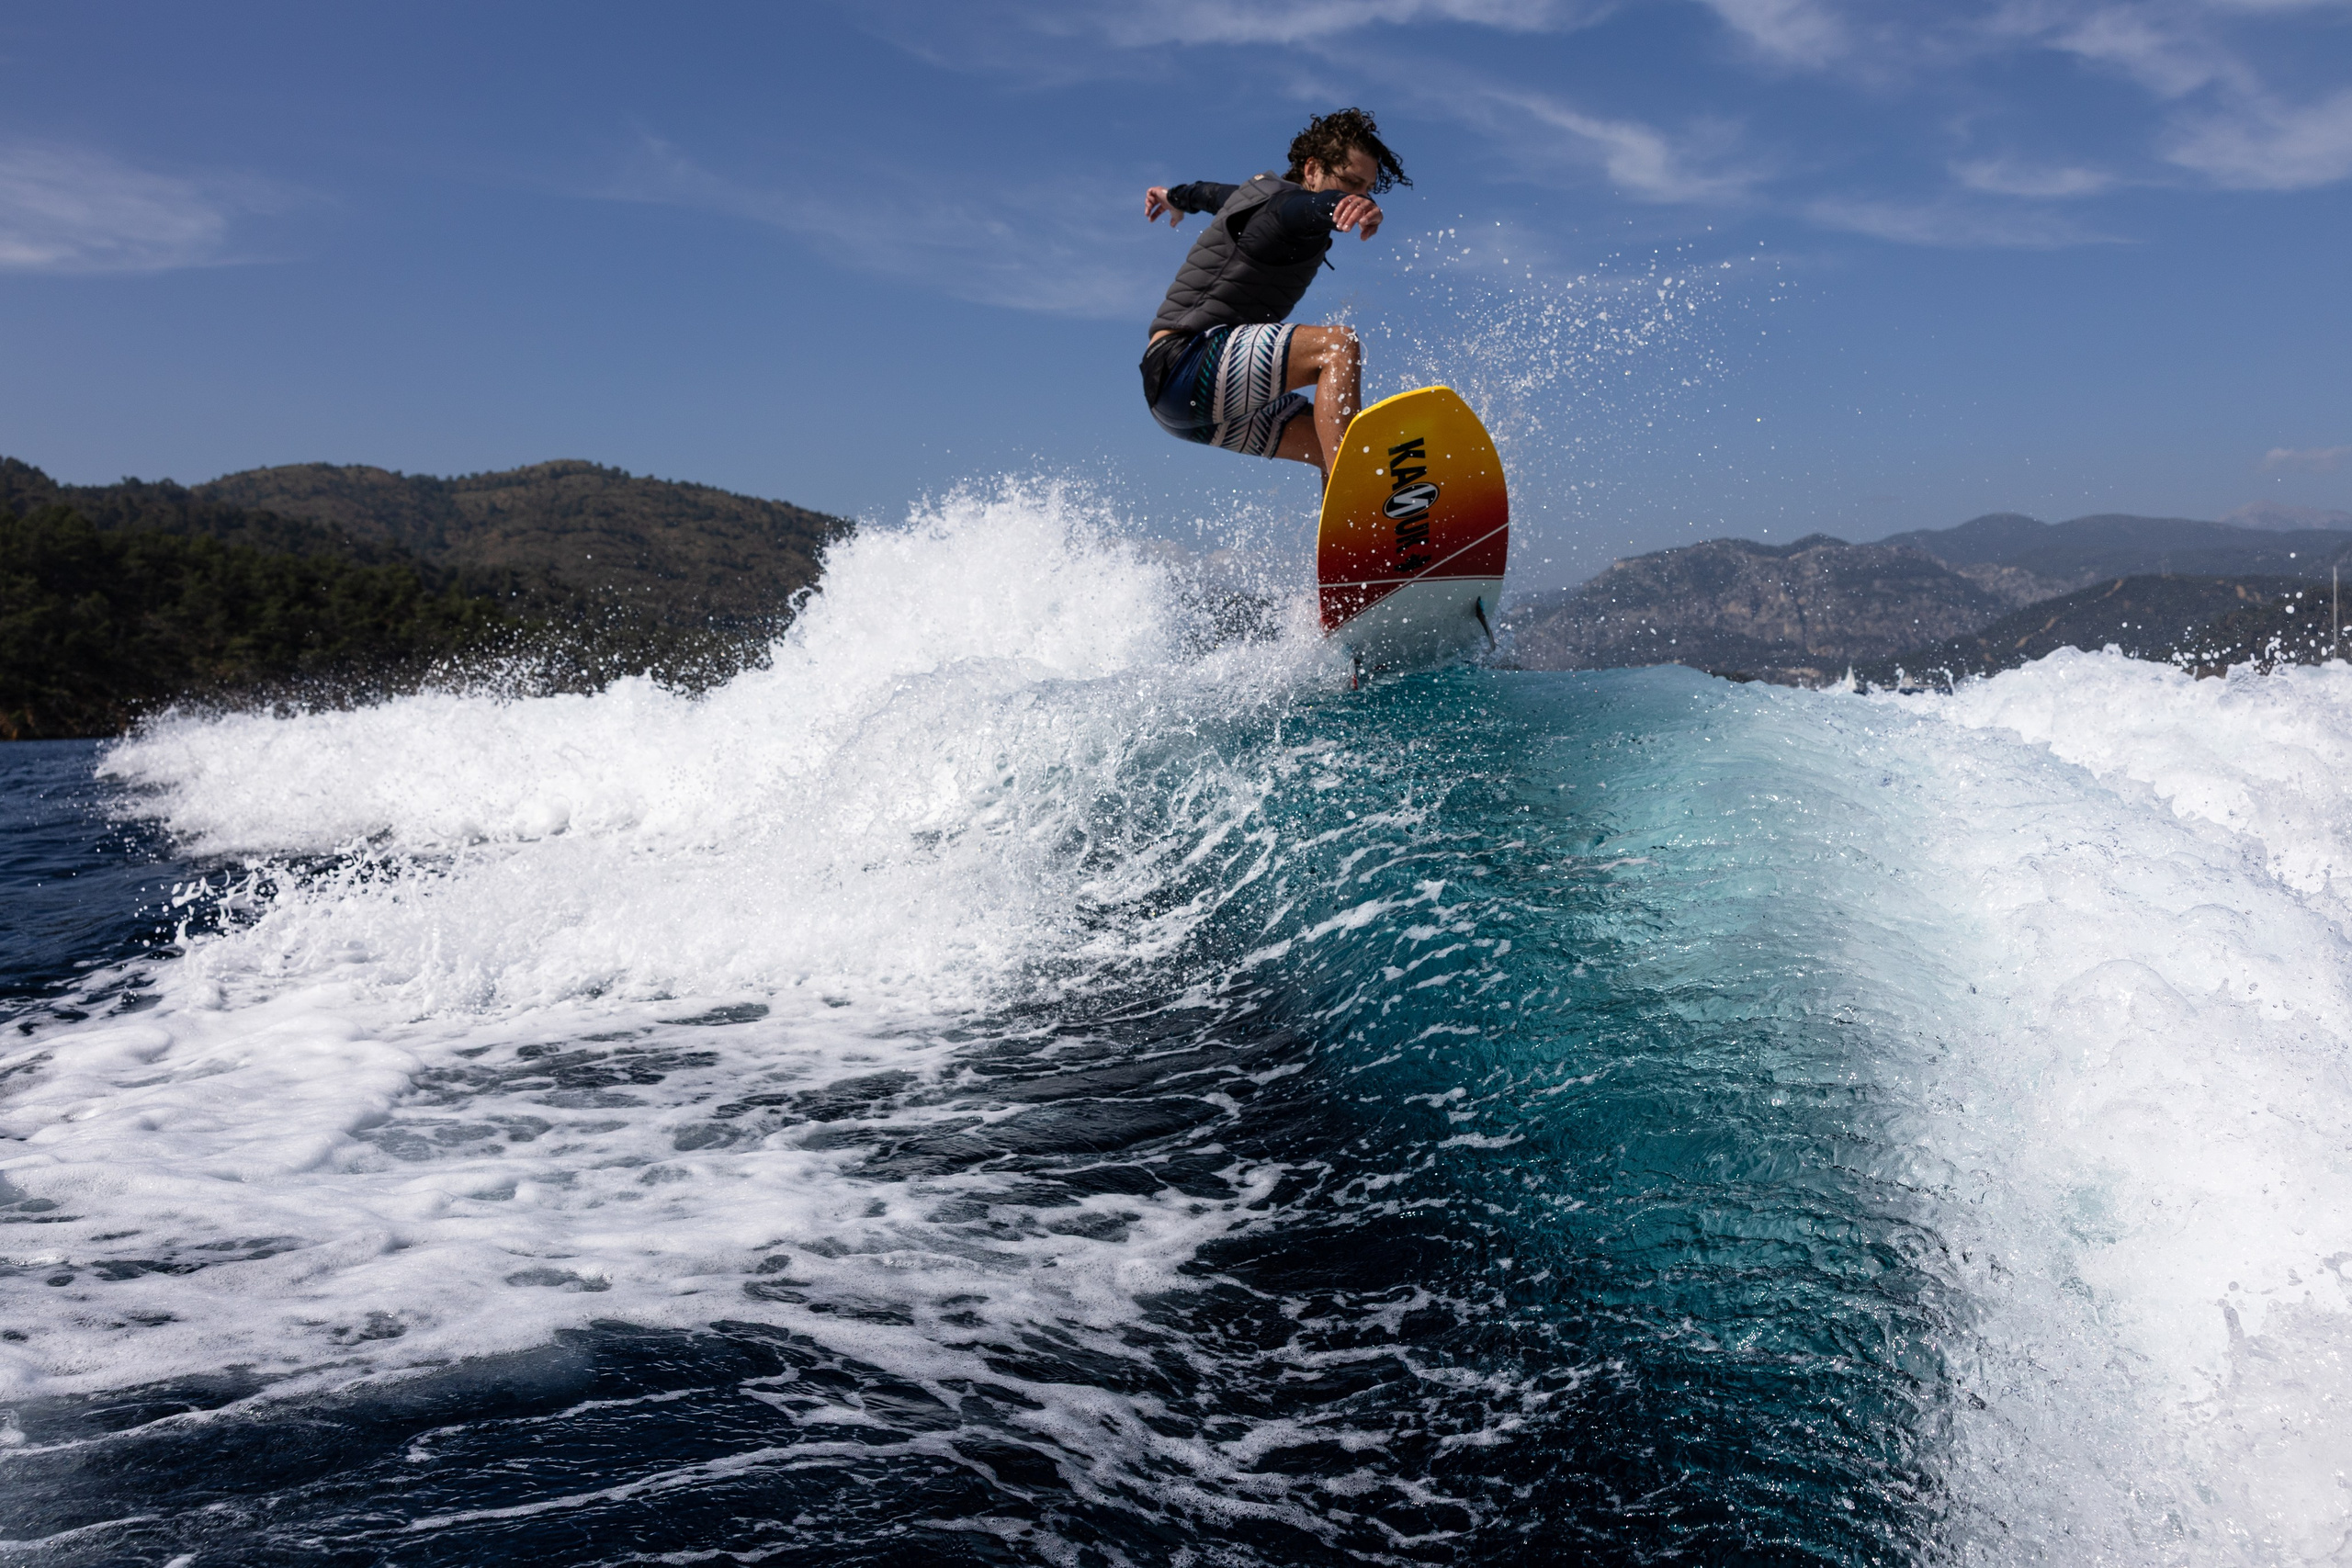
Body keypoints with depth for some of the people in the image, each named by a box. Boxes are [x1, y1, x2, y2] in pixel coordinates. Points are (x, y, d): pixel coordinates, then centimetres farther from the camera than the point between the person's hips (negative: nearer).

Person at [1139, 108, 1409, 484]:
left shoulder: (1266, 190, 19)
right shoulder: (1286, 204, -11)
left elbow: (1217, 193, 41)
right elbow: (1319, 205, -36)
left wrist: (1177, 196, 61)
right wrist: (1362, 210, -58)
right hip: (1185, 360, -11)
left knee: (1339, 448, 4)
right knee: (1338, 346, -28)